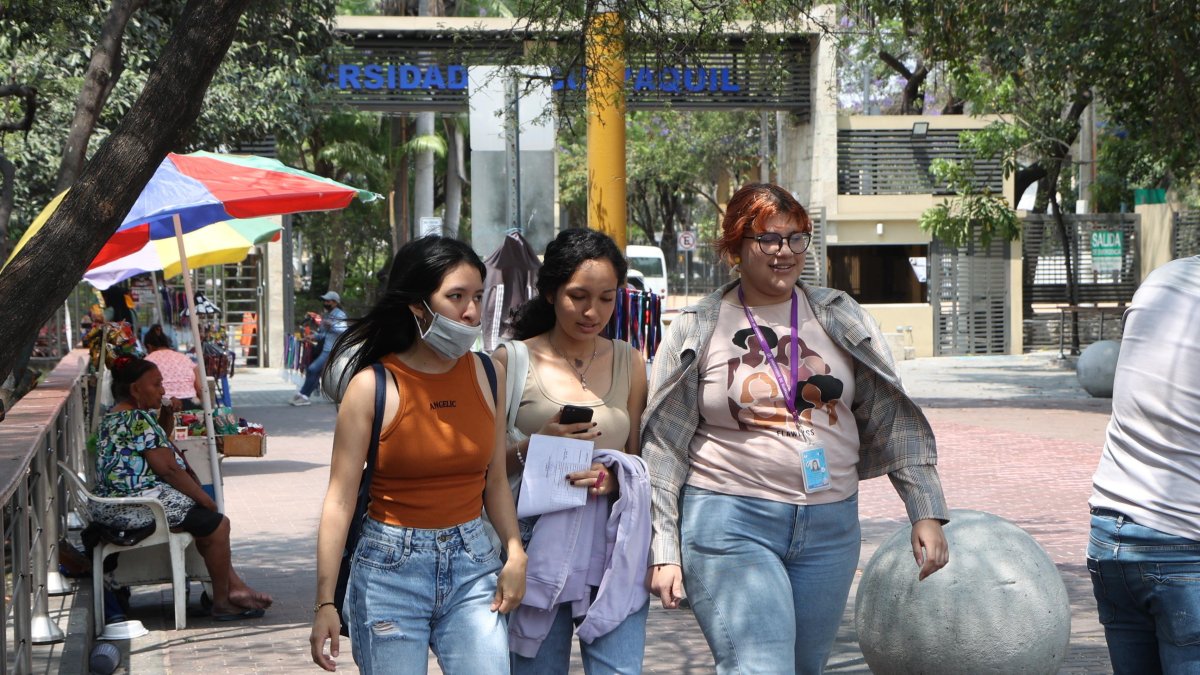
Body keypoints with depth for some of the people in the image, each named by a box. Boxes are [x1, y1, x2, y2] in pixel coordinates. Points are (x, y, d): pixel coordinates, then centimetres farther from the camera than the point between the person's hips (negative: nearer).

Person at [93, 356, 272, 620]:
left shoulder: (113, 417, 17)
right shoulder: (138, 419, -16)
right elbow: (167, 469, -17)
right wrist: (205, 499, -9)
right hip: (136, 506, -12)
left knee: (207, 519, 19)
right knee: (216, 523, -7)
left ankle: (235, 586, 18)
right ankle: (222, 603, 2)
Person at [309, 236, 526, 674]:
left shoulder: (486, 375, 4)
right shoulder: (372, 387, -8)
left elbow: (495, 480, 11)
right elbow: (340, 499, -10)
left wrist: (515, 552, -5)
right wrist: (325, 603, -14)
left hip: (472, 561, 3)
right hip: (391, 567, -3)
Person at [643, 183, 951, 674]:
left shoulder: (840, 319, 7)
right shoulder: (696, 330, 0)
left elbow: (892, 420, 9)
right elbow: (662, 448, 2)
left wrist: (927, 513, 2)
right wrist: (664, 551, -3)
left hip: (830, 526, 4)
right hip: (730, 523, -3)